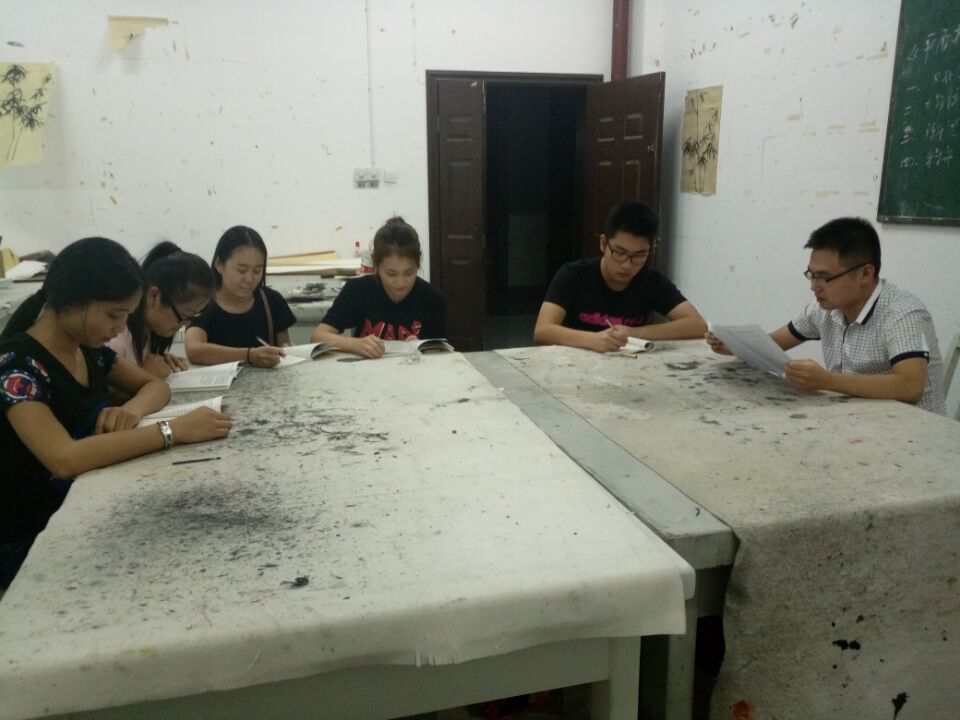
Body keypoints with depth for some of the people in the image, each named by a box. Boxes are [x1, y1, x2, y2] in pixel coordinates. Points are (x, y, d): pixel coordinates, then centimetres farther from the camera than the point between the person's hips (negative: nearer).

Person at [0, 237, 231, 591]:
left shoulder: (89, 350, 1)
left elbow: (156, 385, 11)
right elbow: (65, 459, -34)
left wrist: (132, 410, -13)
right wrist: (174, 430, -32)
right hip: (31, 546, -7)